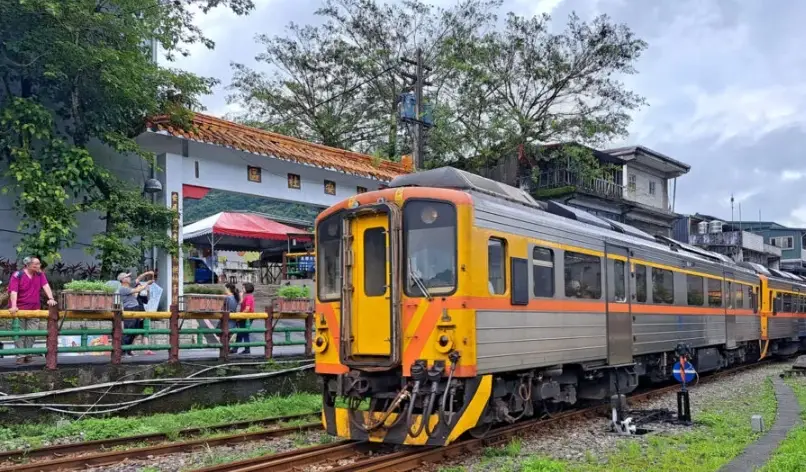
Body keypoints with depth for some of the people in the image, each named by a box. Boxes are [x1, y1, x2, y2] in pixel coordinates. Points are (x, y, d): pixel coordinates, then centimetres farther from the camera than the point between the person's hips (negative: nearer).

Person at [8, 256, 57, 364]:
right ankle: (20, 356, 4)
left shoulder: (40, 274, 3)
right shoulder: (17, 275, -10)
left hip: (34, 310, 4)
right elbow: (13, 291, -18)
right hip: (19, 309, -4)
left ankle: (27, 355, 14)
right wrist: (13, 306, -30)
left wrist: (51, 298, -21)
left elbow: (45, 286, -5)